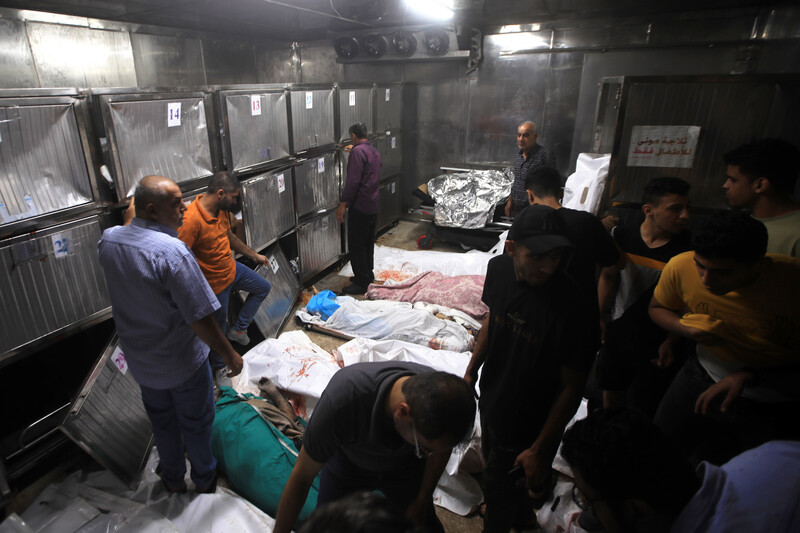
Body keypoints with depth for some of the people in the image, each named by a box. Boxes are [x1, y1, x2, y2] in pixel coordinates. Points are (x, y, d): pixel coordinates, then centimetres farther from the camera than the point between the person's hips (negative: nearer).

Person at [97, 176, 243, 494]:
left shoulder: (108, 240, -9)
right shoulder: (172, 251, -32)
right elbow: (200, 320, -30)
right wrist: (230, 355, -16)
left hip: (139, 359, 7)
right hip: (182, 362, -6)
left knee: (161, 420, 27)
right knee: (196, 422, 19)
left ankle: (173, 478, 49)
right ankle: (204, 478, 42)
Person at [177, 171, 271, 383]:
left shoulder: (221, 209, -4)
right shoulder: (191, 219, -32)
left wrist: (253, 255, 24)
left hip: (232, 268, 8)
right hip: (215, 283, -8)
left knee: (263, 288, 23)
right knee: (218, 328, 10)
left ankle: (238, 329, 32)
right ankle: (219, 368, 36)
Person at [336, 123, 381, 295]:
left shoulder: (357, 151, -15)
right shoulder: (374, 151, 13)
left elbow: (353, 181, -23)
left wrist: (343, 204, -20)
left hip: (360, 206, -9)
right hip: (373, 205, 9)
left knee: (356, 245, -2)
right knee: (368, 242, 17)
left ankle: (362, 282, 3)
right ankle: (368, 275, 28)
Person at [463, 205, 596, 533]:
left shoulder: (575, 307, -34)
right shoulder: (499, 269, -17)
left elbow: (571, 387, -22)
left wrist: (540, 448, -16)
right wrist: (473, 369, 12)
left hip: (527, 424, -6)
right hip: (491, 397, 7)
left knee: (499, 492, 16)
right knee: (492, 460, 33)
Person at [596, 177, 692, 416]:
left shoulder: (688, 249, -15)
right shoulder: (622, 236, -6)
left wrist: (672, 342, -13)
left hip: (657, 345, -3)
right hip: (617, 334, 4)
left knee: (642, 413, 4)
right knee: (611, 393, 21)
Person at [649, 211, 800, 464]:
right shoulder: (681, 267, -20)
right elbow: (657, 308, 1)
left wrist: (749, 376, -30)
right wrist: (688, 329, -18)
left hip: (778, 408, -2)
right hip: (703, 381, 2)